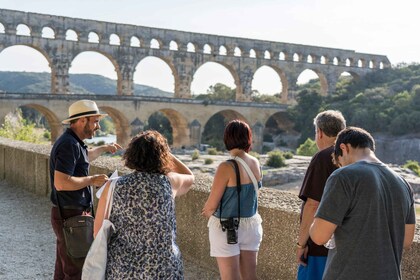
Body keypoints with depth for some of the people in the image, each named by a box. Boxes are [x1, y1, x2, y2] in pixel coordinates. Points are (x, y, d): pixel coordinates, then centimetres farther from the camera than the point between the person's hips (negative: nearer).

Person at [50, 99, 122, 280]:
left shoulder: (73, 143, 13)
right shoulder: (69, 144, -19)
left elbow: (84, 156, 37)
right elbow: (61, 183, -29)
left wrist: (104, 148, 40)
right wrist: (92, 180, -20)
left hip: (69, 215, 10)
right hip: (71, 216, -10)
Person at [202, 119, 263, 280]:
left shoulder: (227, 167, -19)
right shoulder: (256, 164, 0)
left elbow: (211, 205, -14)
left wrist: (207, 212, 9)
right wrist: (213, 208, 11)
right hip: (251, 224, 6)